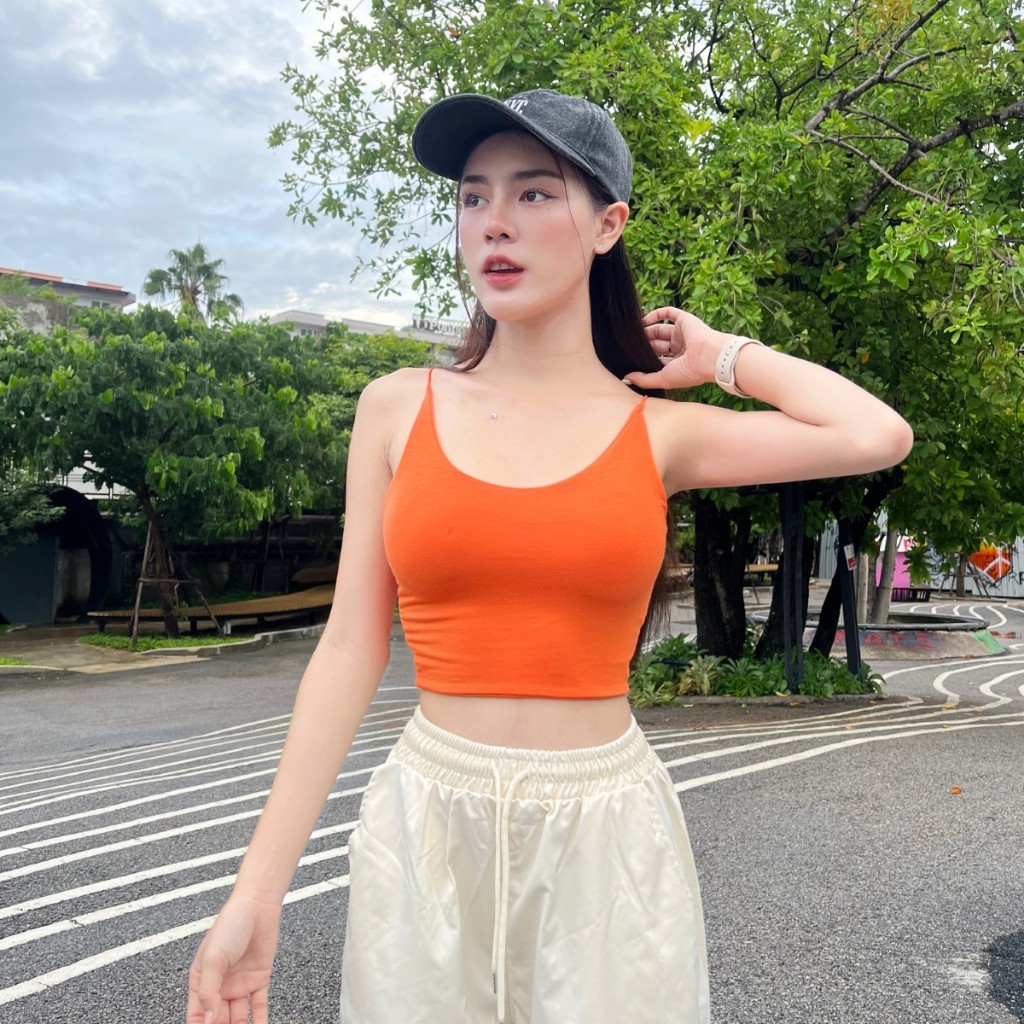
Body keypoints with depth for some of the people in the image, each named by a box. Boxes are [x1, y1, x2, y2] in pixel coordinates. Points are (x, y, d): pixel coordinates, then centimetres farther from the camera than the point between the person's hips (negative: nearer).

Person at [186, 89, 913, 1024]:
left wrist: (720, 358, 3)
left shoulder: (657, 434, -1)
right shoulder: (399, 410, 0)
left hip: (607, 835, 0)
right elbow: (351, 650, -1)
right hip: (426, 830, 1)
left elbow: (877, 436, -13)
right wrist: (261, 886, -3)